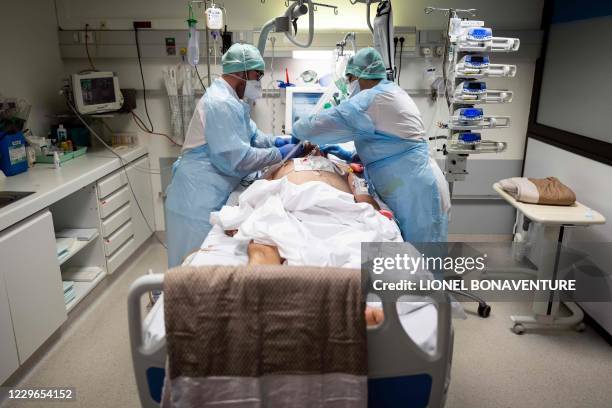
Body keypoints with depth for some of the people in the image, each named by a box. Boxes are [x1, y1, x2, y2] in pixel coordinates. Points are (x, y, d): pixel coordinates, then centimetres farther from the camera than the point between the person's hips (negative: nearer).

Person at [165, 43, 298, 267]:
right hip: (199, 198, -10)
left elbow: (252, 134, 18)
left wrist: (275, 141, 1)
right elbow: (237, 159, -22)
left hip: (211, 196, 10)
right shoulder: (221, 104, -19)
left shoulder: (231, 100, 13)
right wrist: (278, 154, -14)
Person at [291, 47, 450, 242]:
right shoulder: (394, 93, 16)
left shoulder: (371, 99, -15)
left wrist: (298, 131, 8)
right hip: (414, 189, 10)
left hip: (416, 193, -10)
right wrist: (352, 156, 17)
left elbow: (321, 124, -14)